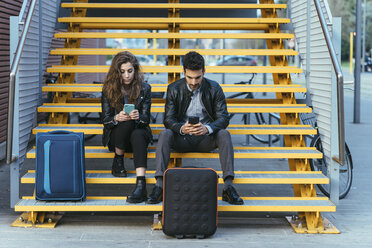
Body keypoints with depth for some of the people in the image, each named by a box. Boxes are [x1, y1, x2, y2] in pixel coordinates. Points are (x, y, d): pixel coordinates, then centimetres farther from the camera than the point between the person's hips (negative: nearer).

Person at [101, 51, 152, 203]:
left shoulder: (144, 89, 1)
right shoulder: (108, 89, 0)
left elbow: (146, 118, -2)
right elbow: (105, 120, -3)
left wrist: (138, 116, -28)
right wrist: (117, 118, -27)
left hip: (138, 132, 0)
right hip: (115, 136, 0)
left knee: (138, 135, -38)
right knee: (127, 123, -35)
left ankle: (141, 185, -54)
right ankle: (118, 162, -15)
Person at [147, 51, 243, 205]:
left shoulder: (214, 89, -3)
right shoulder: (174, 89, -3)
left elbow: (223, 117, -9)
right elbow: (168, 119, -8)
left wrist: (207, 128, -31)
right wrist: (182, 128, -32)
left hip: (205, 139, 0)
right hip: (182, 139, 0)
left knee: (224, 134, -30)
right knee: (165, 134, -30)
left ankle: (228, 186, -36)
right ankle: (159, 185, -37)